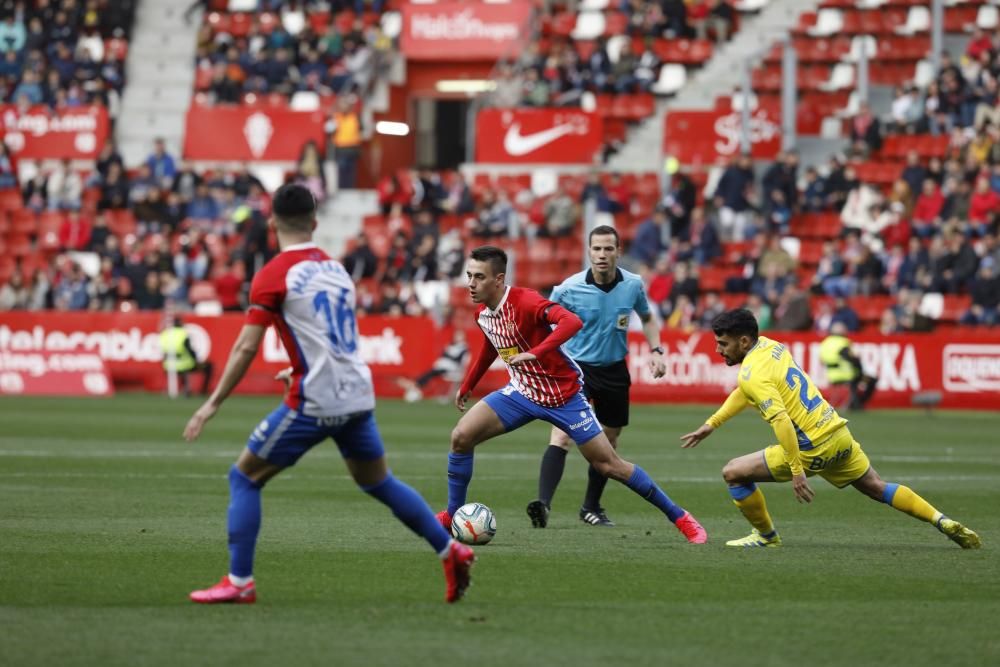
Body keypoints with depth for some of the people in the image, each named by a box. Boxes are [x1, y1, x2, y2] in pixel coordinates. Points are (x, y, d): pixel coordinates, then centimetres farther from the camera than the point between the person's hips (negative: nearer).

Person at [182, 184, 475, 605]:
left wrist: (213, 404, -6)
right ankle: (451, 551, 21)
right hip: (358, 395, 6)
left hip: (314, 403, -6)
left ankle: (239, 582, -1)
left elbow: (246, 348, -11)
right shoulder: (336, 269, 14)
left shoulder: (273, 275, -7)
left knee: (244, 478, 5)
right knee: (379, 483, 23)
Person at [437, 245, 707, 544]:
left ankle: (680, 518, 8)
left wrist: (535, 353, -51)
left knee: (609, 464, -4)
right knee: (461, 437, -8)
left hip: (563, 394, -6)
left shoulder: (524, 301, -25)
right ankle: (452, 516, 7)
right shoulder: (482, 313, -1)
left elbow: (572, 321, -42)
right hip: (521, 393, 6)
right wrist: (467, 386, 28)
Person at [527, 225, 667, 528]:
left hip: (614, 370, 4)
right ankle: (543, 504, -33)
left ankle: (591, 507, 33)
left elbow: (647, 318, 15)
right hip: (575, 366, -4)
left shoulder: (633, 285, -5)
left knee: (607, 444, 14)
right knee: (562, 436, -22)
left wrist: (656, 350, 1)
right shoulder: (569, 289, -14)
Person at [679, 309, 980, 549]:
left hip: (813, 447, -9)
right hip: (839, 433, 9)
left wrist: (797, 470, -29)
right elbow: (745, 393, 26)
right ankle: (943, 522, 11)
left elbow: (782, 420, -28)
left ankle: (766, 535, 14)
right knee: (877, 488, 20)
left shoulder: (753, 374, -17)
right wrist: (711, 424, 26)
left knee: (734, 473, 0)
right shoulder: (769, 345, 10)